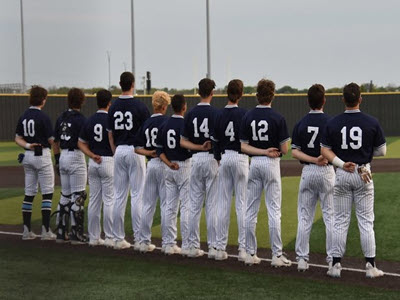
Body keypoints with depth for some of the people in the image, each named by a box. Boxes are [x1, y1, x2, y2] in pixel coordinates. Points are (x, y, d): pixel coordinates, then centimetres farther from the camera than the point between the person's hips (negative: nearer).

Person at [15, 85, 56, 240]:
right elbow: (51, 140, -11)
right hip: (42, 155, -7)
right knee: (47, 193, -1)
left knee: (29, 193, 10)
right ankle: (46, 231, -3)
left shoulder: (23, 117, 7)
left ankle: (27, 230, 11)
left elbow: (18, 138, 5)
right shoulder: (43, 117, -13)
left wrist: (27, 145, -9)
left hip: (27, 157, 7)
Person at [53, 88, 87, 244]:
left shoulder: (61, 118, 8)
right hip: (76, 157, -7)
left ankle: (61, 233, 18)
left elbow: (55, 142, 14)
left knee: (65, 195, 14)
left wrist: (57, 161, 20)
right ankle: (77, 235, -1)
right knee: (77, 196, -2)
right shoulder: (80, 119, -12)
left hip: (63, 157, 7)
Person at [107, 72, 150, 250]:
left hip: (119, 151, 5)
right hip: (135, 151, -5)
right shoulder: (139, 106, -10)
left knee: (119, 196, 8)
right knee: (137, 196, -3)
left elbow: (110, 135, 10)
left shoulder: (113, 107, 5)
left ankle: (118, 239, 11)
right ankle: (139, 240, -4)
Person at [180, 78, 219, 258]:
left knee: (194, 204, 8)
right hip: (211, 158, -4)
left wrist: (198, 147, -1)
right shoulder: (215, 113, -8)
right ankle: (213, 247, 0)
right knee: (212, 205, -1)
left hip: (195, 159, 4)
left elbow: (183, 142, 3)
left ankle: (194, 246, 11)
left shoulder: (191, 114, 5)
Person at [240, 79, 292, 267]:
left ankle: (250, 254, 12)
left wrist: (264, 151, -7)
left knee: (251, 210, 8)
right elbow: (284, 149, -8)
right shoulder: (277, 118, -9)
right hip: (271, 165, -3)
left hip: (253, 163, 3)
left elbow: (243, 146, -3)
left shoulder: (247, 117, 1)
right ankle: (277, 255, 0)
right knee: (274, 210, 0)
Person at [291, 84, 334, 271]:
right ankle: (332, 259, 4)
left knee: (304, 217, 8)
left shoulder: (300, 124, 2)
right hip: (327, 171, -3)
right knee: (330, 216, 4)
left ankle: (302, 259, 8)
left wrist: (313, 160, -9)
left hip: (307, 171, 3)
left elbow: (294, 152, -4)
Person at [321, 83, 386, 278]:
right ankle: (370, 266, 6)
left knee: (340, 220, 7)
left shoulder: (333, 123, -2)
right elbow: (381, 151, 1)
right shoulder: (372, 123, -6)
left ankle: (336, 265, 7)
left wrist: (342, 164, -9)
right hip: (363, 174, -1)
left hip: (341, 174, 1)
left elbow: (325, 150, -3)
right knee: (366, 221, 4)